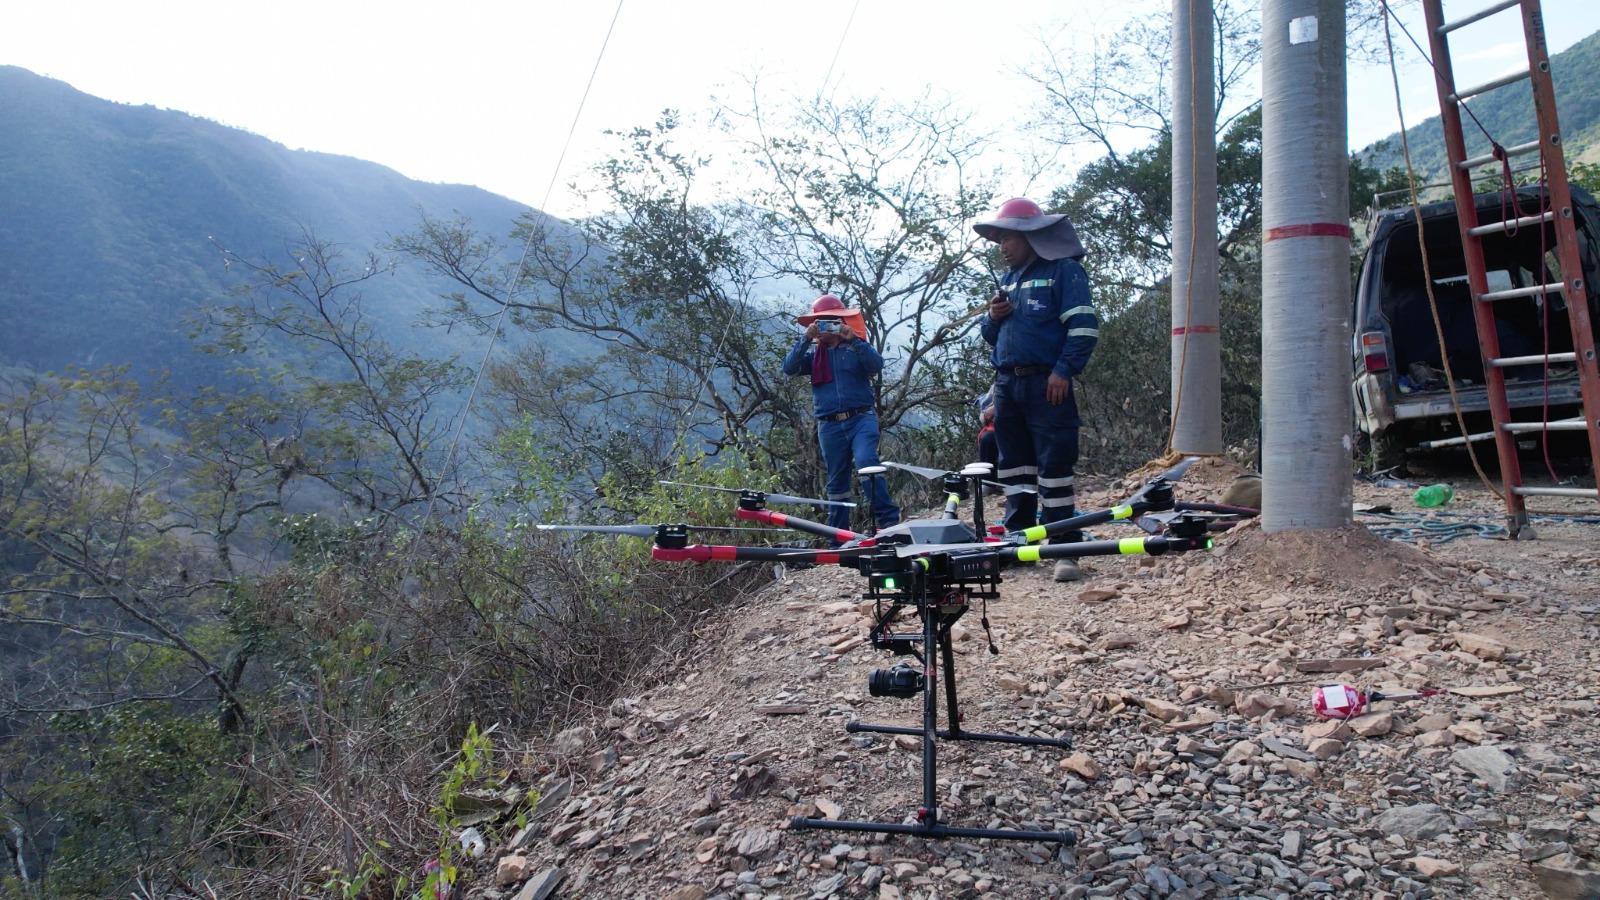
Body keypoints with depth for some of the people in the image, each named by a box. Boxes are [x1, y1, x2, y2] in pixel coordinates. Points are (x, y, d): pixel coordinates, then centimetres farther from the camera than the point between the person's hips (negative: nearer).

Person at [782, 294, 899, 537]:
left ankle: (888, 519, -23)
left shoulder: (856, 348, 7)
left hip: (861, 418, -2)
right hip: (830, 425, 3)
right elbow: (789, 368, -6)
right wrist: (806, 339, -16)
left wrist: (853, 339, -20)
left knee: (866, 461, -27)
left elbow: (877, 365, -11)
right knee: (837, 481, 7)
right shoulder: (812, 353, 11)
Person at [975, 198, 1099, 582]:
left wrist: (1064, 370, -16)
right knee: (1014, 466, 10)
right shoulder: (1008, 279, 20)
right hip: (1007, 384, 7)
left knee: (1055, 465, -8)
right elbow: (992, 335, 24)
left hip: (1046, 384, -7)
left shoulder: (1064, 270, -1)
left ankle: (1064, 549, -6)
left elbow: (1084, 326, -9)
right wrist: (993, 318, 2)